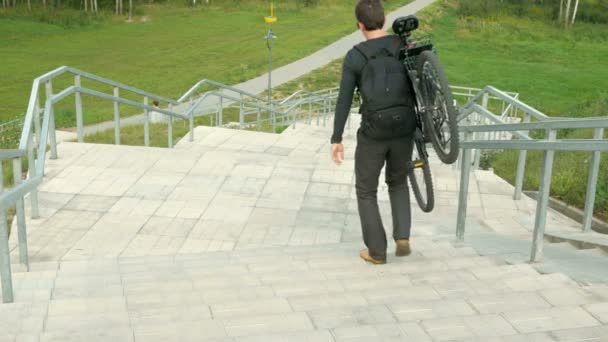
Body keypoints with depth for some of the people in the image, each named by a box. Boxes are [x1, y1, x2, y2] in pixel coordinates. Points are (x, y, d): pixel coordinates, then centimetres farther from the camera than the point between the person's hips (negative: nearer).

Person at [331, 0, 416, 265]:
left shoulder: (354, 57, -7)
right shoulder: (405, 48, 1)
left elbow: (344, 101, -9)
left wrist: (336, 139, -2)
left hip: (373, 133, -3)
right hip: (404, 130, 3)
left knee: (366, 191, 16)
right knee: (398, 182, 27)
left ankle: (377, 251, 18)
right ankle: (402, 237, 13)